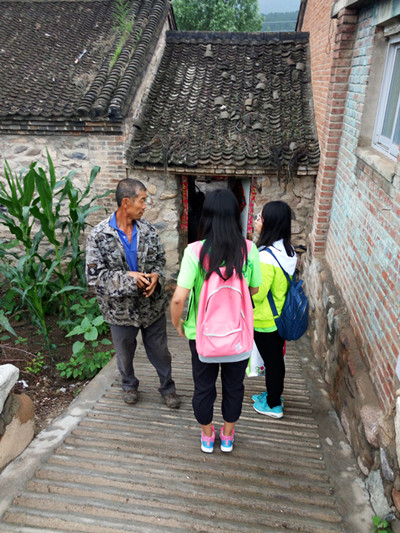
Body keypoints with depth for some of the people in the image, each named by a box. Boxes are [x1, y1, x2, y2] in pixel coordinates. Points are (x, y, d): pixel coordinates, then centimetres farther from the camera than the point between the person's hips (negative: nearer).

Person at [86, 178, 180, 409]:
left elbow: (160, 259, 4)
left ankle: (168, 387, 39)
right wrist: (128, 277, -26)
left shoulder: (148, 229, -5)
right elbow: (95, 275, -17)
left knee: (160, 351, 16)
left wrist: (156, 276, -18)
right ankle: (130, 385, 48)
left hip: (152, 305, 2)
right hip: (121, 309, -2)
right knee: (125, 353, 21)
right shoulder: (99, 236, -16)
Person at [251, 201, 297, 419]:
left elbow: (256, 294, -25)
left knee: (271, 360, 9)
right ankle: (274, 394, 42)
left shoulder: (266, 257, -28)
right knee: (277, 357, 22)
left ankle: (273, 405, 28)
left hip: (265, 321, -8)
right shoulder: (288, 250, -1)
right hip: (281, 317, 8)